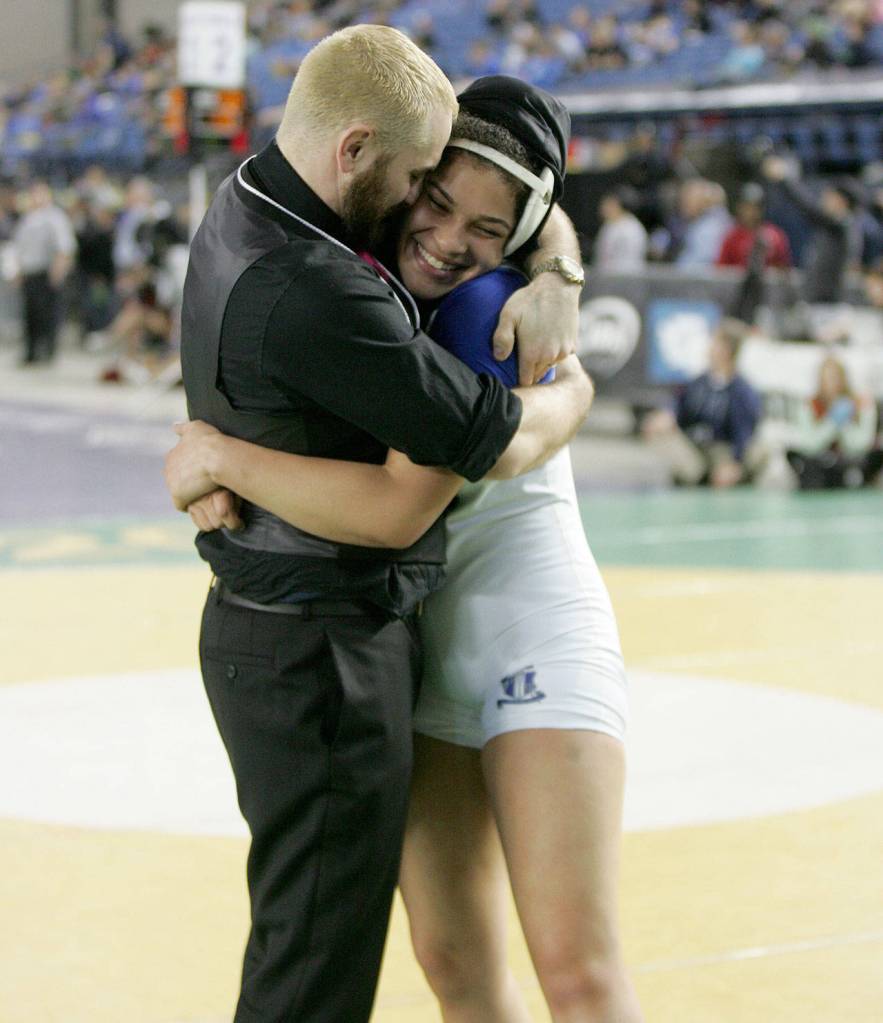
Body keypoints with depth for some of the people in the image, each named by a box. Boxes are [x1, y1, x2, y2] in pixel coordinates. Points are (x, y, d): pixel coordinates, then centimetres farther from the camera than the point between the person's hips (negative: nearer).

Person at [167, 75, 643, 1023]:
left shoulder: (496, 306, -19)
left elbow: (399, 508, -27)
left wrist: (224, 457, -19)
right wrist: (214, 465, -5)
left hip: (535, 636, -7)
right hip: (416, 655, 7)